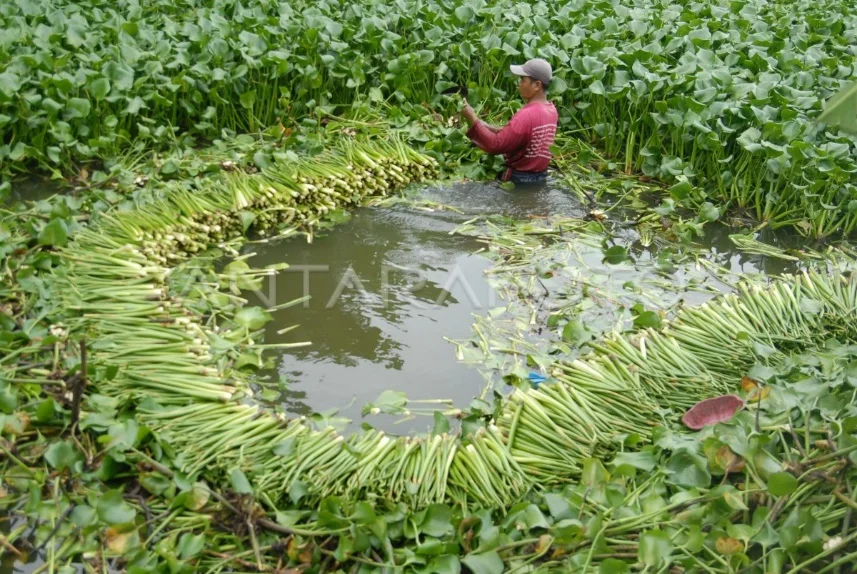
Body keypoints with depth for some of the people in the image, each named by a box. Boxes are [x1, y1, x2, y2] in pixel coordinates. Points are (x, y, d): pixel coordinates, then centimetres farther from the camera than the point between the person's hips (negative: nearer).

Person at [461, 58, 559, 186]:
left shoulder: (527, 114, -25)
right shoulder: (551, 110, 3)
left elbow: (495, 145, -25)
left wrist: (473, 119, -18)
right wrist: (490, 128, 2)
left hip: (520, 178, -8)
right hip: (540, 176, 8)